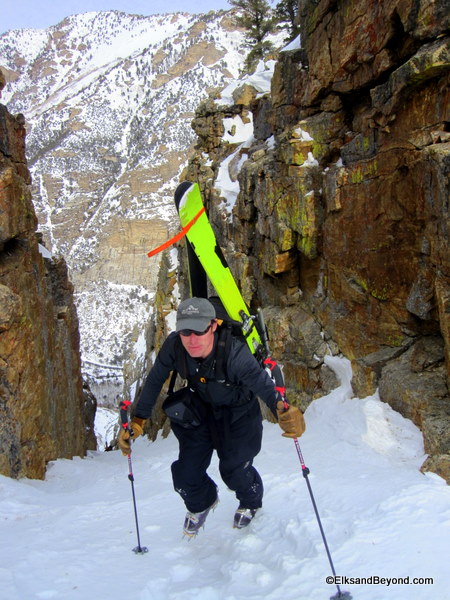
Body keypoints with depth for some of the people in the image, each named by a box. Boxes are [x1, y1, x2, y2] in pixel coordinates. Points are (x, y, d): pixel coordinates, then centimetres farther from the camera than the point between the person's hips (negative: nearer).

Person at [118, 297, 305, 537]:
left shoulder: (234, 353, -39)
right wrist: (138, 419, -11)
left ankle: (251, 502, 34)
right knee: (186, 474, 2)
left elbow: (263, 384, -41)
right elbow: (154, 381, -11)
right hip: (201, 408, 3)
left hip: (238, 411, -3)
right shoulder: (173, 346, -28)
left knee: (234, 470, -7)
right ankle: (201, 503, 41)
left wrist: (284, 411, -62)